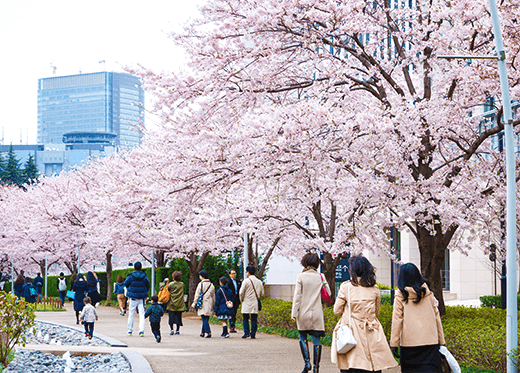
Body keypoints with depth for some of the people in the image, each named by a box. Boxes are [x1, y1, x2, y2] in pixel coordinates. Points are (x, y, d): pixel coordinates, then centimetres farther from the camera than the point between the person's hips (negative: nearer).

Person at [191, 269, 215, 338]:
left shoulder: (201, 284, -8)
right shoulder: (211, 285, 9)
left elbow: (197, 295, -5)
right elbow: (213, 296, 15)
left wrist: (194, 304, 2)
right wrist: (213, 305, 22)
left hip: (203, 304, -5)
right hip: (209, 305, 5)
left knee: (204, 319, -6)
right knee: (206, 319, 11)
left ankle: (208, 332, -16)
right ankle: (203, 332, 16)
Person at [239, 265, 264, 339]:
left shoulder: (246, 281, -9)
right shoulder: (259, 282, 6)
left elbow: (241, 292, -9)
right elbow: (262, 294, 11)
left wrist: (241, 300, 7)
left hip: (247, 303, -3)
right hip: (255, 304, 3)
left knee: (245, 318, 6)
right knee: (254, 319, 5)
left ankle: (246, 332, -5)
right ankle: (253, 335, 4)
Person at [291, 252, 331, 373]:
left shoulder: (301, 277, -5)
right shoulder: (320, 277, 0)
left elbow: (297, 296, -7)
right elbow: (328, 293, 6)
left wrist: (294, 314, -4)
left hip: (303, 313, -1)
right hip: (317, 313, 1)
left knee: (303, 338, 15)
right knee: (316, 340, 4)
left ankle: (307, 363, 4)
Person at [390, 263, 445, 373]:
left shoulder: (401, 295, -1)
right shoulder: (427, 292, 7)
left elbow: (397, 319, -3)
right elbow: (436, 315, 9)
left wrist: (394, 343, -1)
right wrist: (441, 340, 15)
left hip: (409, 341, -2)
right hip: (429, 340, 2)